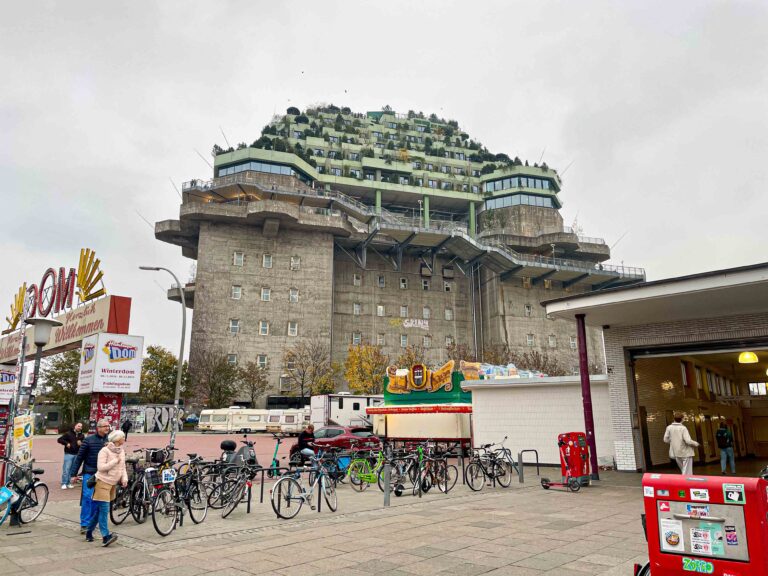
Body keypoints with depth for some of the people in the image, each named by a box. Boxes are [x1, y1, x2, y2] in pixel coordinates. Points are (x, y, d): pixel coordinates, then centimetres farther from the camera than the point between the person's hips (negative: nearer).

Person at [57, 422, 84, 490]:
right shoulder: (68, 433, 0)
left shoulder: (82, 436, 12)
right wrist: (66, 443, -14)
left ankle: (69, 483, 17)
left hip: (77, 454, 4)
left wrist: (81, 443, -7)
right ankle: (64, 483, -1)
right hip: (69, 454, -4)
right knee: (66, 468, -7)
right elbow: (59, 439, -2)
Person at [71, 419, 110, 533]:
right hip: (89, 473, -3)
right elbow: (79, 457, -1)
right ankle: (84, 524, 3)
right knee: (87, 497, -6)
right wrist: (73, 474, -1)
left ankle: (92, 522, 21)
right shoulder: (88, 440, -5)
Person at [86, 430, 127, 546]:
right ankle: (105, 536, -12)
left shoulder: (121, 451, 7)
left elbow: (123, 467, 13)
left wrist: (124, 479, -2)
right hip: (103, 482, -7)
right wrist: (115, 461, -17)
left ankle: (89, 533, 27)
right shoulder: (105, 451, -14)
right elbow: (101, 467, -21)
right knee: (104, 510, -10)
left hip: (113, 483, 7)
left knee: (99, 510, 14)